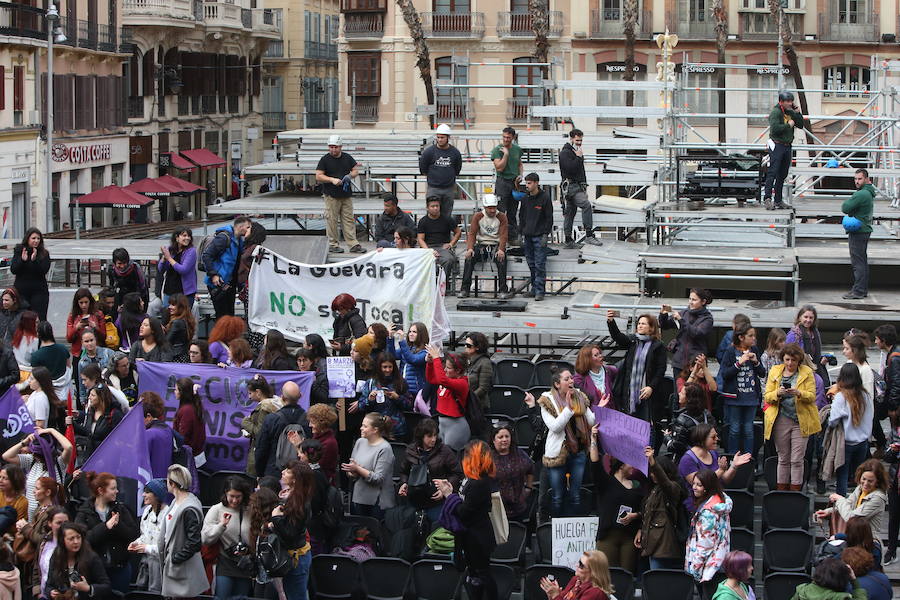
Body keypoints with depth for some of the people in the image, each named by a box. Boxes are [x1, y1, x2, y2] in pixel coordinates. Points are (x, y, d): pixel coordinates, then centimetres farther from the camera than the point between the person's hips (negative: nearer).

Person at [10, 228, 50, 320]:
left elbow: (44, 270, -9)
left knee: (40, 319, -7)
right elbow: (13, 270, -2)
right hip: (21, 290, 1)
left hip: (39, 291, -1)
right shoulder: (19, 251, 4)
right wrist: (22, 260, -17)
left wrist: (34, 260, -22)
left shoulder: (44, 254, 2)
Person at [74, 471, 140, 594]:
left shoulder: (120, 509, 8)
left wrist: (119, 525, -15)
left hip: (120, 568, 3)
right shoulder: (84, 513, -1)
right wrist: (105, 527, -22)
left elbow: (135, 534, 1)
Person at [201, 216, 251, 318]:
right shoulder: (224, 237, -15)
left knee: (230, 316, 12)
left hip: (230, 284, 9)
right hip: (218, 283, -9)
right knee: (222, 317, -7)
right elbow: (206, 256, -19)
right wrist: (213, 275, -22)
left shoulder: (239, 241, 12)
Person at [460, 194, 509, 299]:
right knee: (469, 257, -26)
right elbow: (472, 234, -3)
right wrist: (470, 248, -21)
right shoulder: (478, 216, 4)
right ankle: (465, 289, -24)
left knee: (501, 259, -33)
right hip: (481, 244, 1)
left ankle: (503, 290, -29)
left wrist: (501, 250, -27)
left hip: (496, 245, -1)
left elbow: (504, 235, -8)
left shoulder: (502, 217, 0)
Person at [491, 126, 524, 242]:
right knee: (500, 212, -8)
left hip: (515, 182, 5)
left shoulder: (517, 149, 10)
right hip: (502, 182, -5)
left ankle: (513, 238, 13)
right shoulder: (497, 150, -6)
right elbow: (499, 168, -15)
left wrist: (520, 175, 5)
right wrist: (506, 154, -17)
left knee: (512, 214, 9)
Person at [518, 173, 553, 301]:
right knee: (531, 264, 8)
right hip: (528, 236, 6)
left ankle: (540, 291, -6)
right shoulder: (525, 198, 10)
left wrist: (545, 234, -11)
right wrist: (522, 233, 12)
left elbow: (549, 218, -6)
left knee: (540, 265, -7)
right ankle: (534, 288, 14)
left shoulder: (545, 198, -5)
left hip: (540, 236, -6)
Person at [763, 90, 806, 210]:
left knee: (782, 175, 9)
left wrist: (797, 113, 2)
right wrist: (788, 125, -13)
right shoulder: (776, 112, -9)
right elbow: (775, 128, -21)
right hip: (777, 145, -8)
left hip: (787, 146, 8)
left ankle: (778, 200, 12)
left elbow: (801, 125, 14)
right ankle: (767, 198, -18)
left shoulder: (790, 112, 13)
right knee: (773, 172, -13)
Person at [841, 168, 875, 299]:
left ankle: (858, 291, -9)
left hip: (857, 231, -10)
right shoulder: (869, 193, 15)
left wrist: (848, 201, 0)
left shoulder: (861, 194, -19)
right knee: (862, 261, 15)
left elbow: (845, 208, -18)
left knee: (857, 262, -9)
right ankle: (863, 288, 20)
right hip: (865, 229, 10)